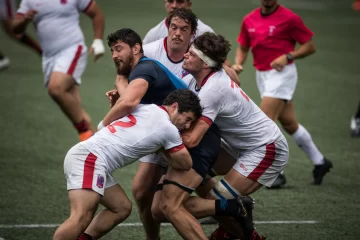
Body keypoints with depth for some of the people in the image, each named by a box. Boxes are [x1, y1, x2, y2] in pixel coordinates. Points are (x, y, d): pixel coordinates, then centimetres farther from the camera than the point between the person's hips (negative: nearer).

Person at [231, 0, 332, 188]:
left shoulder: (289, 18, -10)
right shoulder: (249, 20, 7)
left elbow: (310, 46, -7)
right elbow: (243, 47, 17)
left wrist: (288, 56, -21)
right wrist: (237, 63, -4)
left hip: (282, 73, -6)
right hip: (262, 74, 6)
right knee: (289, 123, 13)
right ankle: (319, 162, 28)